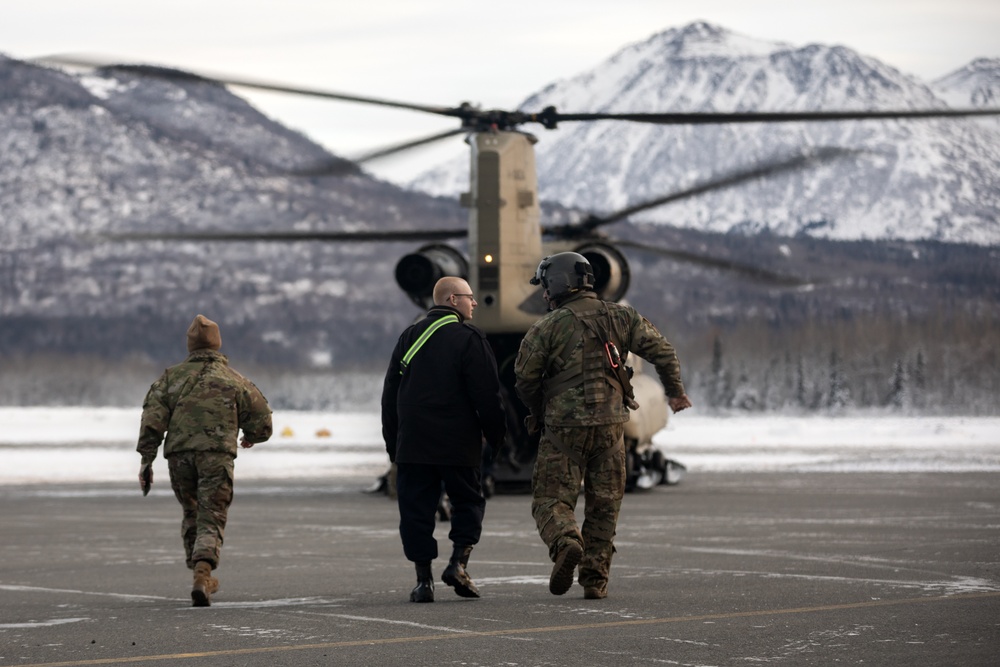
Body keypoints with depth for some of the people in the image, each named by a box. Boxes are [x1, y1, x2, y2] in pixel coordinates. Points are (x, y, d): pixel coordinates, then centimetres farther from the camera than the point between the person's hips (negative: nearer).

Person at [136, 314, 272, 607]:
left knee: (192, 515, 21)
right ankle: (201, 577, -25)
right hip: (216, 456, -2)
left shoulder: (172, 377, 11)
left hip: (179, 457, 2)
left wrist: (146, 459, -1)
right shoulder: (234, 380, 10)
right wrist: (251, 437, 33)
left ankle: (203, 577, 28)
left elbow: (153, 418, 0)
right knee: (211, 520, -3)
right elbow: (261, 419, 10)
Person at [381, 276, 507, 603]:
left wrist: (393, 442, 19)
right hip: (459, 445, -3)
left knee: (416, 510, 5)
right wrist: (495, 434, 4)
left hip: (412, 443, 3)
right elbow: (487, 395, -9)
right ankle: (458, 563, -3)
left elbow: (390, 395, 14)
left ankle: (423, 580, 1)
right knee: (468, 502, 12)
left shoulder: (409, 337, 11)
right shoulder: (469, 339, -6)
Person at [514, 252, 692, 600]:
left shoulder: (547, 328, -5)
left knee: (551, 498, 3)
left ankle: (566, 542, -26)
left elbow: (524, 377, -5)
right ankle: (595, 579, 9)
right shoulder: (620, 317, 6)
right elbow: (661, 350, 4)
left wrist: (538, 412, 14)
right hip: (610, 424, 3)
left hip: (563, 427, -3)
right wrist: (675, 390, 17)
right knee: (604, 504, 12)